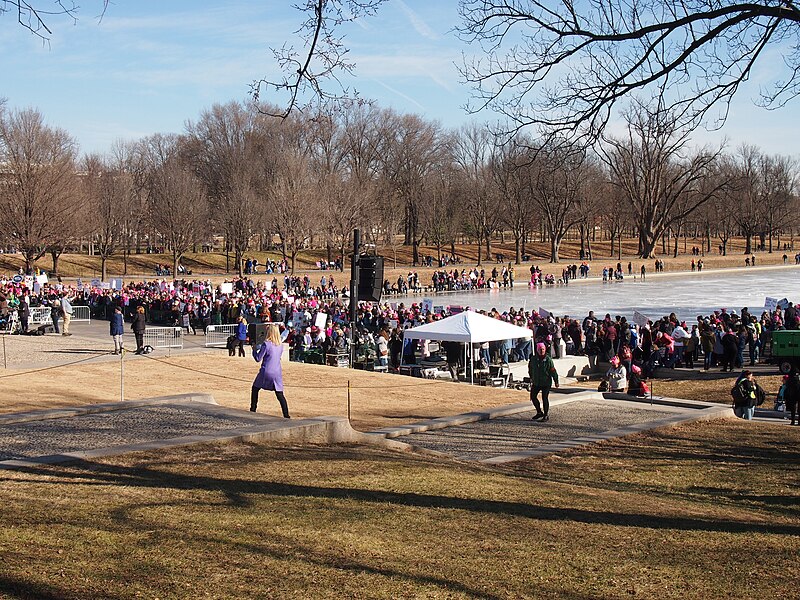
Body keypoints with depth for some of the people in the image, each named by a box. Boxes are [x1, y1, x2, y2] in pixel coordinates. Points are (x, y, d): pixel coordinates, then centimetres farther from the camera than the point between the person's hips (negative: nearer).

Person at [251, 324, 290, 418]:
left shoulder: (266, 344, -12)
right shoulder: (280, 345, 5)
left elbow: (258, 359, -8)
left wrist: (254, 350, 10)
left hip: (266, 372, -4)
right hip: (277, 373, 4)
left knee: (255, 389, 18)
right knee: (280, 395, 4)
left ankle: (253, 410, 21)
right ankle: (286, 415, -4)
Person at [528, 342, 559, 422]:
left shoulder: (548, 359, -12)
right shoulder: (533, 358, -1)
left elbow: (553, 371, -8)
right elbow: (530, 368, 16)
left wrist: (556, 381, -6)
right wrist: (531, 378, 24)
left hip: (546, 383, -5)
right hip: (536, 382, 5)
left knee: (545, 398, -6)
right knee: (533, 396, 10)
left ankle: (546, 415, 7)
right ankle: (539, 412, 28)